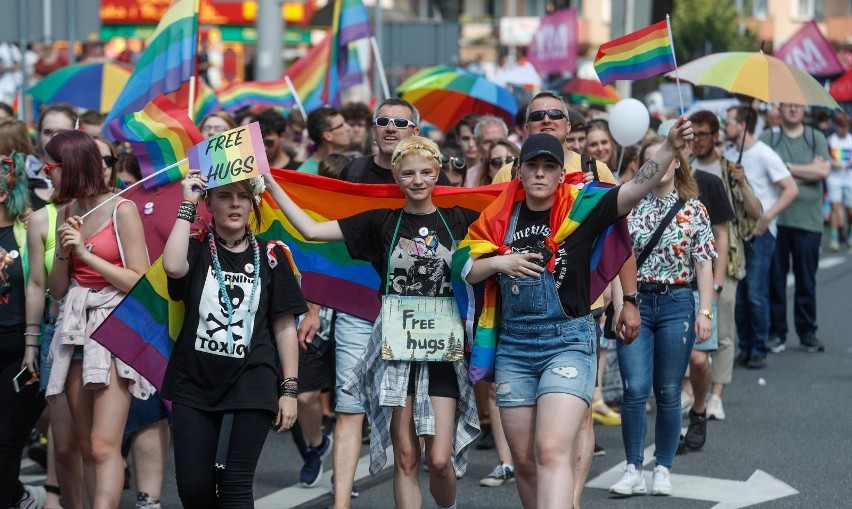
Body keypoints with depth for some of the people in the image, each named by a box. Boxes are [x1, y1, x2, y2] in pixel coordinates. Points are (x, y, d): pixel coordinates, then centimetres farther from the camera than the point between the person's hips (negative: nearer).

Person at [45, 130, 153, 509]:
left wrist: (87, 254, -12)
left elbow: (140, 281, -11)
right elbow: (56, 290, 13)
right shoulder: (66, 214, 11)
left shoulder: (122, 210, -7)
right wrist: (64, 253, -5)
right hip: (76, 328, 7)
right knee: (86, 448, 7)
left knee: (104, 446, -16)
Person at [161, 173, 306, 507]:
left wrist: (290, 389, 1)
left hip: (249, 389, -1)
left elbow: (285, 327, 6)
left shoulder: (269, 256, 5)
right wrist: (188, 204, -12)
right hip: (194, 386, 1)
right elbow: (173, 267, -20)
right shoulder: (197, 250, 5)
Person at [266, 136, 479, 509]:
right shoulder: (381, 222, 4)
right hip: (395, 348, 1)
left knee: (440, 459, -6)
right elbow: (311, 230, 2)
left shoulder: (457, 220, 5)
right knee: (405, 458, 2)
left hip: (442, 349, 0)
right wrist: (271, 184, 0)